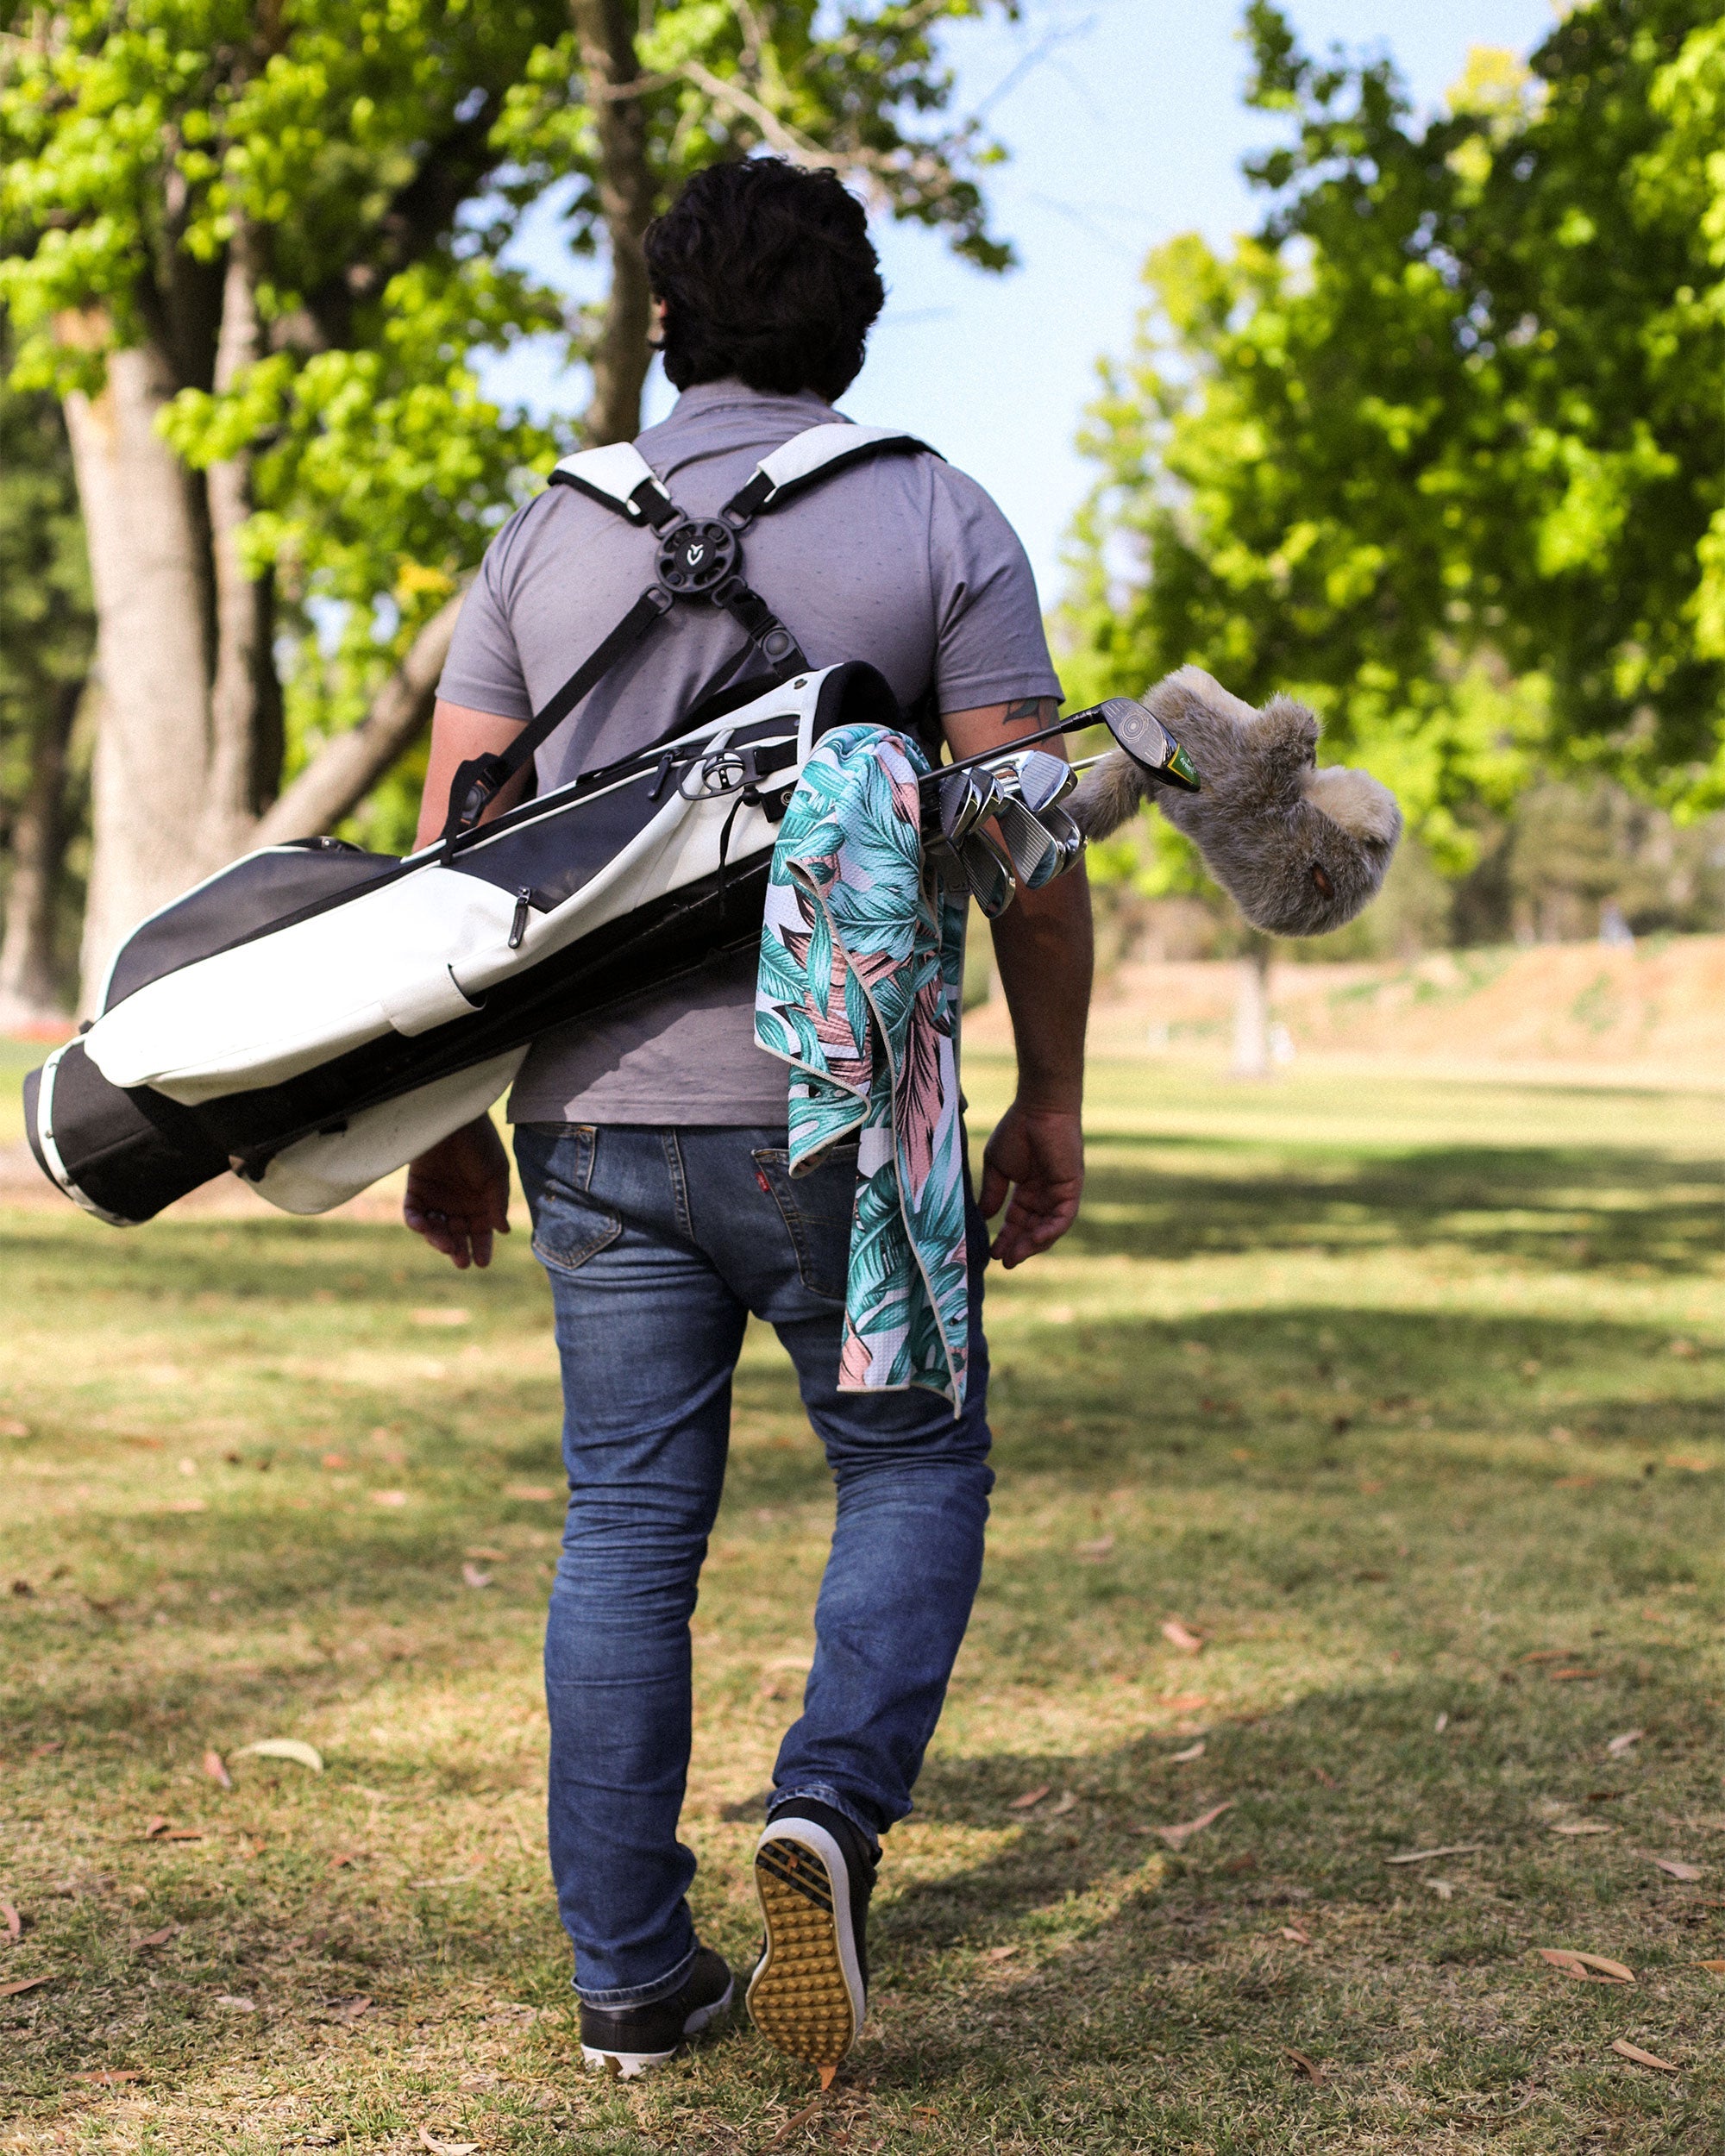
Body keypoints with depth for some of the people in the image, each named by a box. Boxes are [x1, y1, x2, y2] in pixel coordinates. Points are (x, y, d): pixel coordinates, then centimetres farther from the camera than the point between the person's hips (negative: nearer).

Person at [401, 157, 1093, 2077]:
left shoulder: (547, 532, 9)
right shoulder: (939, 523, 0)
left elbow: (451, 849, 7)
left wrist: (442, 1112, 14)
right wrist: (1051, 1097, 4)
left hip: (594, 1119, 3)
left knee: (628, 1523, 10)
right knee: (913, 1467, 15)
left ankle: (629, 1971, 14)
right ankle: (830, 1810, -8)